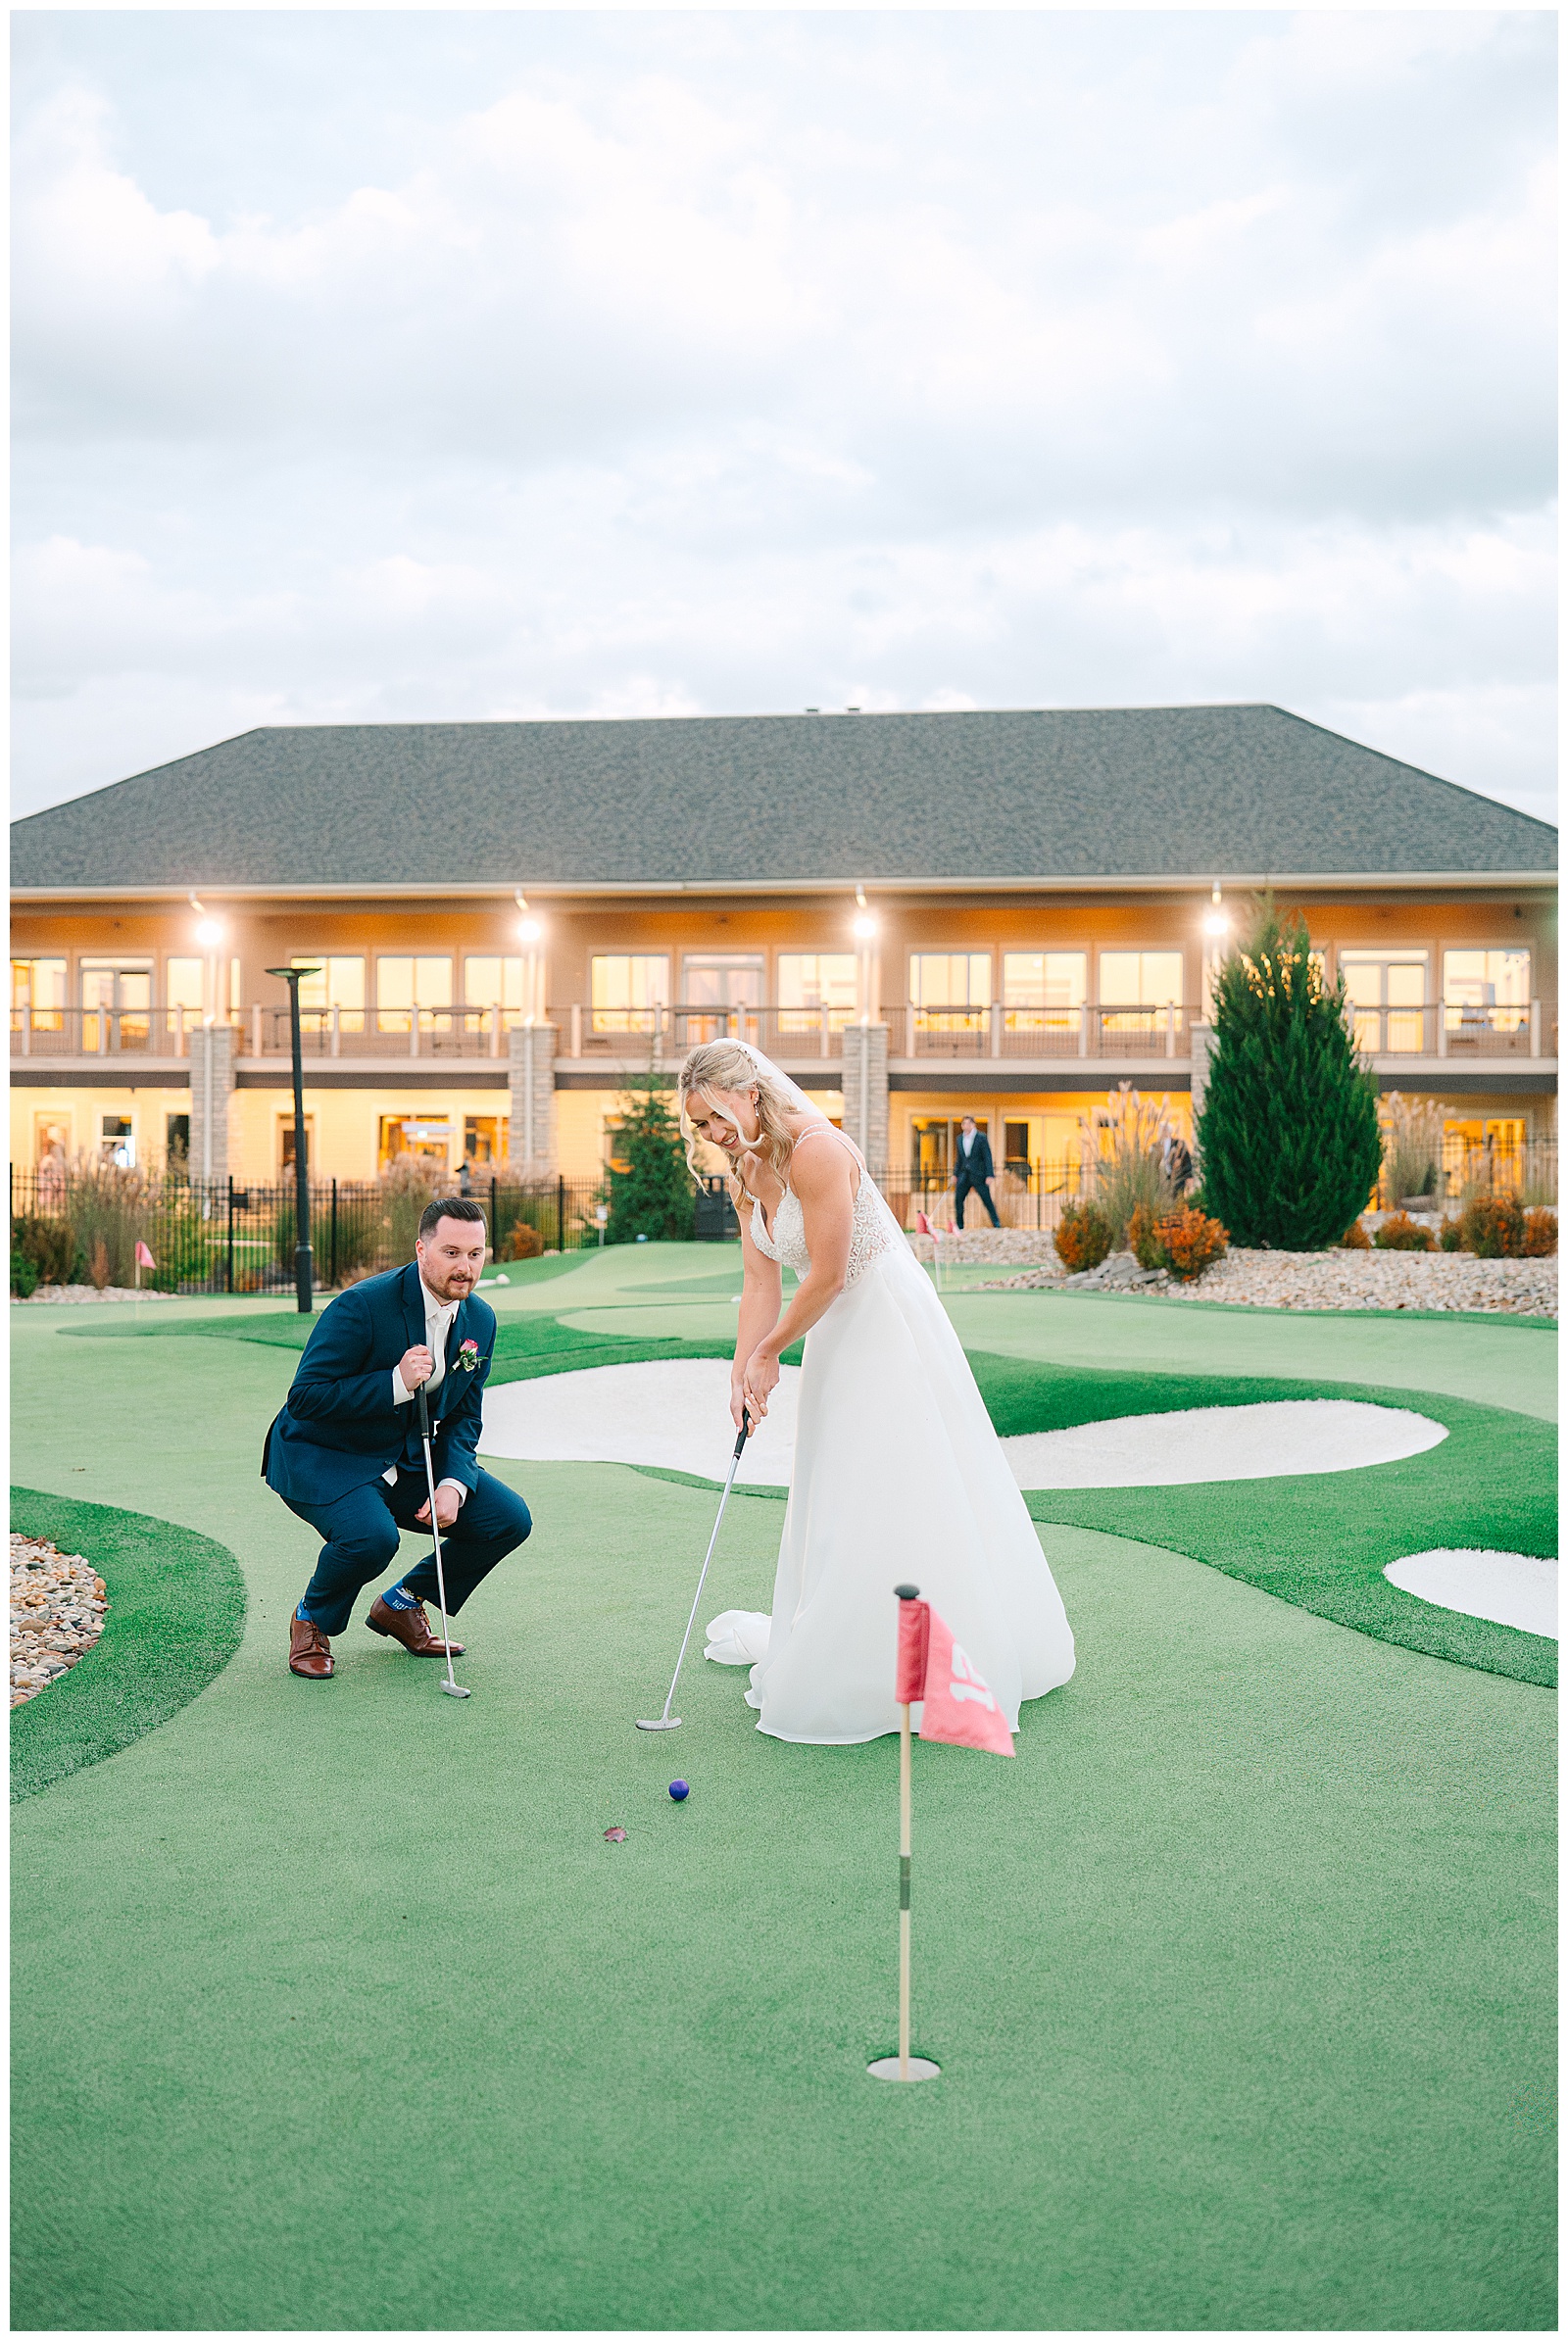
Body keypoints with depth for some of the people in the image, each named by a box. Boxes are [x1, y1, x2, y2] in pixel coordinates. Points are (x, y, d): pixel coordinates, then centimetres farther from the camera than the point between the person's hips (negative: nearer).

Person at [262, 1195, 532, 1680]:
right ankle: (312, 1620, -1)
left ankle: (400, 1604, 15)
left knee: (508, 1519, -7)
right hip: (319, 1458, -7)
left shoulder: (480, 1320, -1)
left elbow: (463, 1417, 7)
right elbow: (303, 1398, -24)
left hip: (409, 1463, 7)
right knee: (372, 1536, -35)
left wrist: (452, 1484, -12)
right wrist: (395, 1384, -33)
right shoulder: (363, 1305, -23)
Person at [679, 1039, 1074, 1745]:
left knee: (893, 1489, -4)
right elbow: (761, 1284, 4)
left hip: (892, 1330, -9)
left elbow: (826, 1277, -22)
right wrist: (742, 1377, -4)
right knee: (831, 1496, 15)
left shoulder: (816, 1150, -24)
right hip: (836, 1337, 9)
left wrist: (768, 1354, -10)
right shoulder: (745, 1173, 3)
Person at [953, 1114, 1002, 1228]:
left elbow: (987, 1157, -8)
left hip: (978, 1175, -5)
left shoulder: (981, 1137, -6)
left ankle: (996, 1224, 4)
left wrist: (989, 1175, -13)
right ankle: (959, 1226, 11)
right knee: (958, 1199, 1)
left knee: (987, 1201, -4)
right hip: (964, 1175, 5)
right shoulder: (960, 1139, 11)